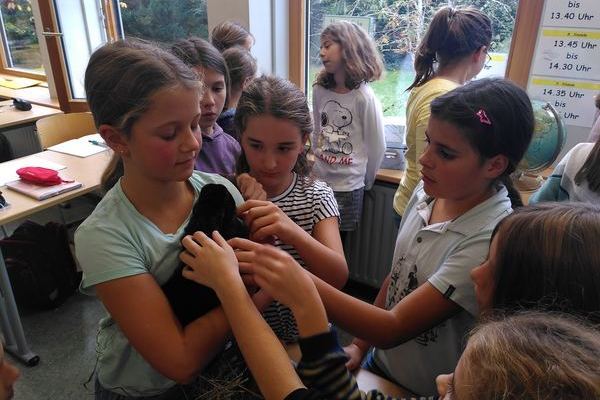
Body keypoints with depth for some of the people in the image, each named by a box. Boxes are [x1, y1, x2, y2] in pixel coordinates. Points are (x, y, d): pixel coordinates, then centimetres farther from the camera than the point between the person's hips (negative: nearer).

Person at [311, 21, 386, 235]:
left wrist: (365, 182, 4)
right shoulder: (319, 90, -2)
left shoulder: (364, 98, -15)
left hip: (348, 187, -4)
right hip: (318, 180, 4)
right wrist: (317, 160, 15)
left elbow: (377, 147, -7)